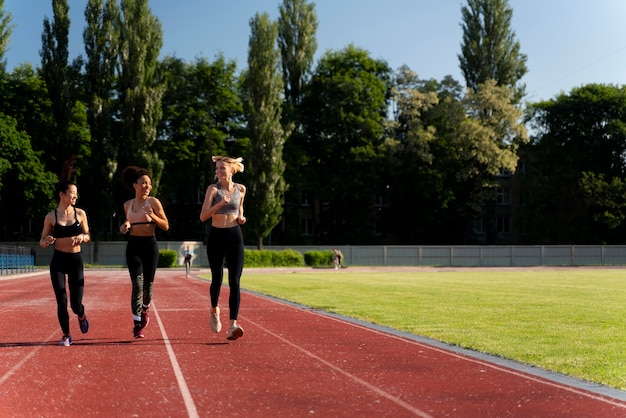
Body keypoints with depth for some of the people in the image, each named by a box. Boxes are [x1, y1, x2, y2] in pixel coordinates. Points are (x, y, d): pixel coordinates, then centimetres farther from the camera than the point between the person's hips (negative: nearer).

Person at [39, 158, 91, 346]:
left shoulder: (80, 214, 0)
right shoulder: (51, 217, -3)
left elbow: (88, 237, 8)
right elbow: (42, 241, 3)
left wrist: (82, 237, -15)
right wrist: (46, 241, -20)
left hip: (76, 260, 1)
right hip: (58, 261, -1)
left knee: (76, 304, -2)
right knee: (61, 302, -4)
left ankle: (81, 316, 35)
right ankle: (66, 335, 18)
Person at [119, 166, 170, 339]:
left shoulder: (153, 202, -2)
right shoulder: (128, 205, 9)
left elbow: (166, 226, -3)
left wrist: (152, 216, -19)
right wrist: (125, 226, 2)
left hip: (150, 245, -1)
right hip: (133, 246, 1)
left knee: (147, 284, 4)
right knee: (137, 284, -12)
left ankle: (145, 309, 37)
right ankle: (137, 325, -10)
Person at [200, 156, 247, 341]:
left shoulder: (240, 189, 5)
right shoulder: (213, 188, -5)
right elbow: (203, 217, -12)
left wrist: (241, 218, 4)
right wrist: (220, 204, -25)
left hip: (235, 237, 1)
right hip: (216, 237, -1)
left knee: (234, 282, -10)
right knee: (217, 279, 10)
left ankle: (233, 325, -16)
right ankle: (214, 310, 40)